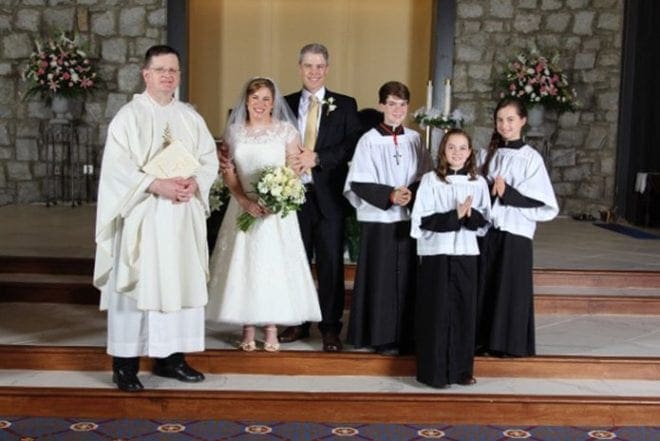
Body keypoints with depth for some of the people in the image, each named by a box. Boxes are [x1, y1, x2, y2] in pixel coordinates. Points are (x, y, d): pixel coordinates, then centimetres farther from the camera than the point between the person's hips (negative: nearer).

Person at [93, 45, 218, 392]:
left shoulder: (190, 116, 11)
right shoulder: (128, 116, -3)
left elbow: (209, 159, 9)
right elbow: (116, 167, -10)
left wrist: (195, 183, -11)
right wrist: (156, 185, -21)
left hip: (183, 216, 5)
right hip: (142, 215, -4)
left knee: (180, 283, 6)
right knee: (136, 285, -3)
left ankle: (170, 357, 17)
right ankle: (125, 364, 5)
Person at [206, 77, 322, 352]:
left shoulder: (286, 130, 1)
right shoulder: (234, 131, 7)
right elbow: (227, 171, 3)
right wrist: (245, 201, -12)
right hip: (243, 206, 2)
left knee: (274, 264, -1)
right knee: (244, 264, 2)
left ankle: (271, 331, 8)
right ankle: (248, 331, 10)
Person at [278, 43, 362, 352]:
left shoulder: (345, 105, 5)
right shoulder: (286, 104, 11)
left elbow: (353, 145, -6)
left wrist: (316, 158, -15)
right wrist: (289, 160, -13)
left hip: (328, 196, -2)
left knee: (331, 263, 1)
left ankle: (330, 327, 9)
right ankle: (297, 323, 20)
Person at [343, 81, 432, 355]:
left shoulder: (414, 139, 6)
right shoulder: (369, 140, -5)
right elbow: (359, 183, -8)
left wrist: (412, 193, -12)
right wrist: (389, 196, -19)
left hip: (409, 218, 4)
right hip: (378, 220, -3)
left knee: (407, 278, 7)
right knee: (381, 278, 0)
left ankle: (406, 334, 18)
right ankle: (381, 336, 10)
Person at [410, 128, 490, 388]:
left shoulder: (478, 183, 7)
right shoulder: (430, 180, -3)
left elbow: (484, 222, 7)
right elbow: (422, 220, -10)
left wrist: (470, 215, -14)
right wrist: (455, 215, -18)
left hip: (466, 254, 4)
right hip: (436, 255, -3)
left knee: (464, 311, 7)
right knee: (437, 313, -1)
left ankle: (461, 369, 18)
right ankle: (434, 371, 7)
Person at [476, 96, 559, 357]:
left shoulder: (530, 158, -3)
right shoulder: (487, 155, 9)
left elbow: (544, 202, -7)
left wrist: (508, 193, -16)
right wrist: (487, 191, -9)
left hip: (515, 232, -4)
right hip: (487, 230, 4)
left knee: (510, 288, 1)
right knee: (484, 286, 5)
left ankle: (510, 343, 12)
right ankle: (484, 339, 16)